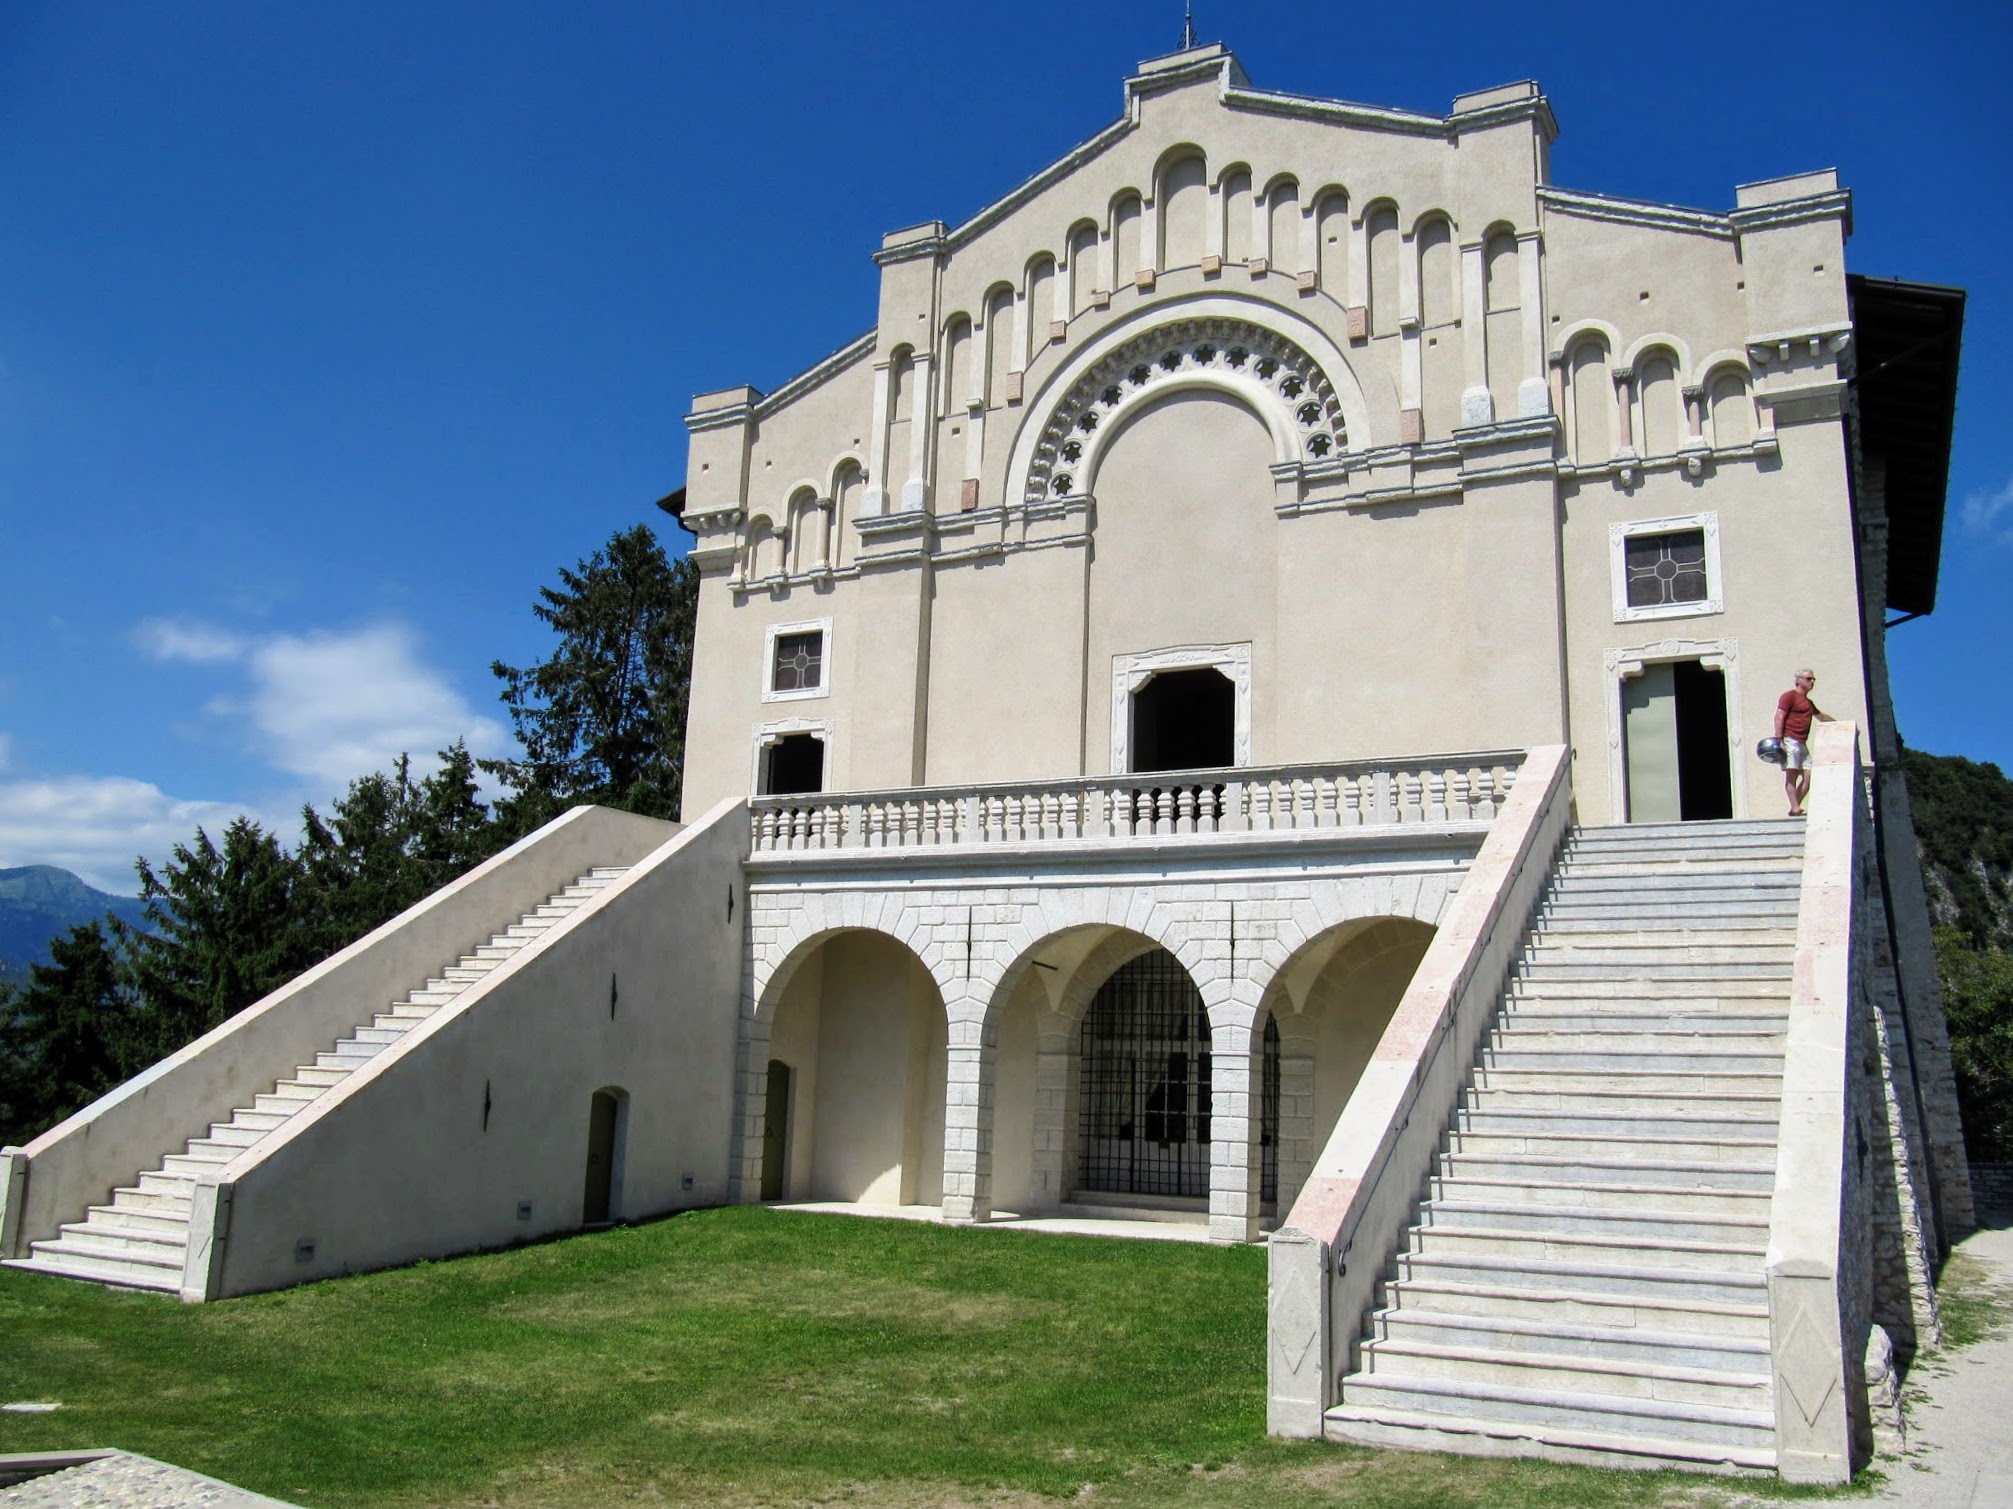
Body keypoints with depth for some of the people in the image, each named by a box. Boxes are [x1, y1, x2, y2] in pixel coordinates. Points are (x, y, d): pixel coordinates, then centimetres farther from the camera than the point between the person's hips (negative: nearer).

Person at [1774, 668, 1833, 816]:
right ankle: (1795, 809, -22)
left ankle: (1795, 808, 1)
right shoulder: (1789, 696, -1)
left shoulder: (1808, 702, 26)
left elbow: (1822, 716, 42)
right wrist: (1779, 740, -21)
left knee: (1808, 775, 0)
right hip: (1790, 741, -9)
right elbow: (1779, 717, -11)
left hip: (1802, 743, 9)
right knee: (1791, 774, -15)